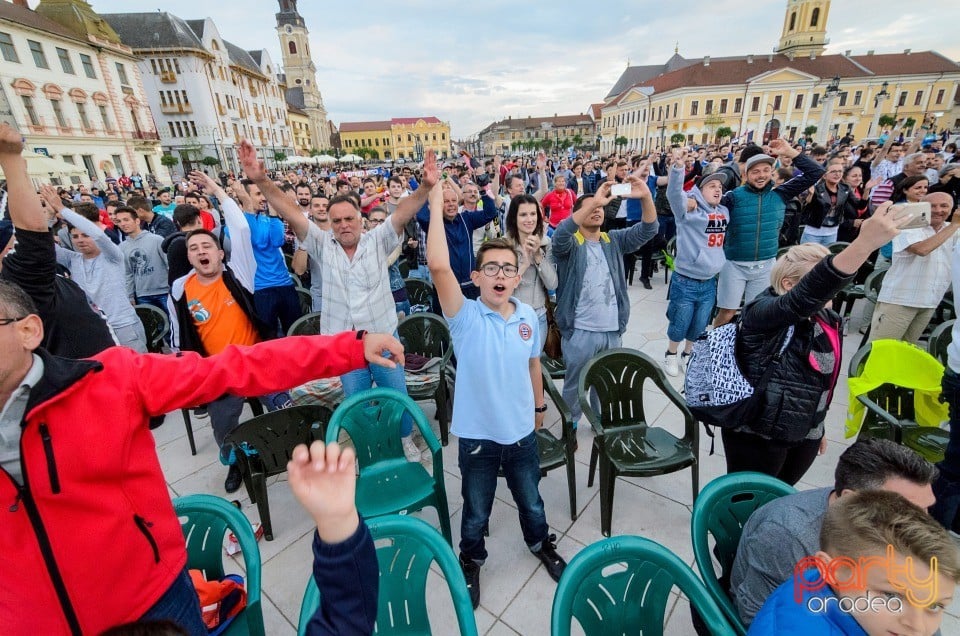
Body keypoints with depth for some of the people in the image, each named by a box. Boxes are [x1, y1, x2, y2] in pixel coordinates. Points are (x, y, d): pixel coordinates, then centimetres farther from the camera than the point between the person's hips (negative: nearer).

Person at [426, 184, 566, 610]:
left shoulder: (528, 317, -7)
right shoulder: (465, 317, -20)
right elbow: (439, 267, -36)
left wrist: (539, 406, 17)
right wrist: (436, 203, -35)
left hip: (522, 431, 3)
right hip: (477, 435, -3)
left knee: (531, 500, 27)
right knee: (476, 511, 21)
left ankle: (541, 545, 57)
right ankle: (471, 562, 50)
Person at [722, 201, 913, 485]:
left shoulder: (826, 320, 3)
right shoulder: (762, 313, -22)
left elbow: (821, 379, 14)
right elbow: (807, 296, -44)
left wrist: (818, 426, 23)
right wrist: (864, 243, -53)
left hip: (805, 435, 8)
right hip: (758, 435, -8)